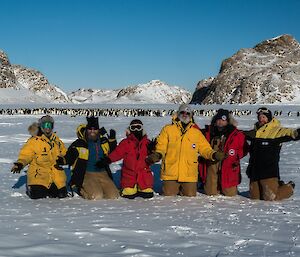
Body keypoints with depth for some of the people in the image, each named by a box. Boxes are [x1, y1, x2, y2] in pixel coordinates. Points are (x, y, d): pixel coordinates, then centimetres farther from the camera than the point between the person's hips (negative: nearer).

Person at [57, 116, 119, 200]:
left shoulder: (104, 141, 9)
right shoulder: (78, 144, -3)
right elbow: (69, 158, 3)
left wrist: (112, 139, 10)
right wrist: (60, 160, -18)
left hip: (103, 174, 5)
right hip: (87, 174, -5)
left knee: (113, 195, -12)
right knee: (96, 196, -26)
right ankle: (80, 190, 4)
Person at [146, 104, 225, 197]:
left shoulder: (196, 132, 12)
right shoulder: (168, 129, 5)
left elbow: (205, 148, 11)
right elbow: (161, 147, 2)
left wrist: (214, 154, -7)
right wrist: (157, 155, -19)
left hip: (189, 174, 2)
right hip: (171, 173, -2)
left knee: (190, 196, 3)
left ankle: (182, 191, 33)